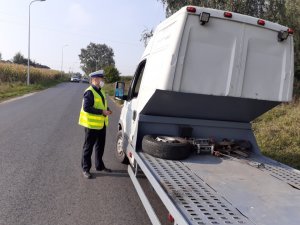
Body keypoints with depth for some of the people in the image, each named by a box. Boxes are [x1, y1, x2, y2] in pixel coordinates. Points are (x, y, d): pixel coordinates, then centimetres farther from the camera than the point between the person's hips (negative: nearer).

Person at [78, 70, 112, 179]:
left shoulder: (100, 91, 11)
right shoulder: (89, 92, -17)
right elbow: (86, 108, -25)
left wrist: (107, 109, 2)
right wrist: (102, 112, -25)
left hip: (101, 124, 9)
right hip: (92, 124, -9)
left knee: (100, 146, 19)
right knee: (88, 147, 5)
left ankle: (99, 166, 34)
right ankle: (85, 169, 18)